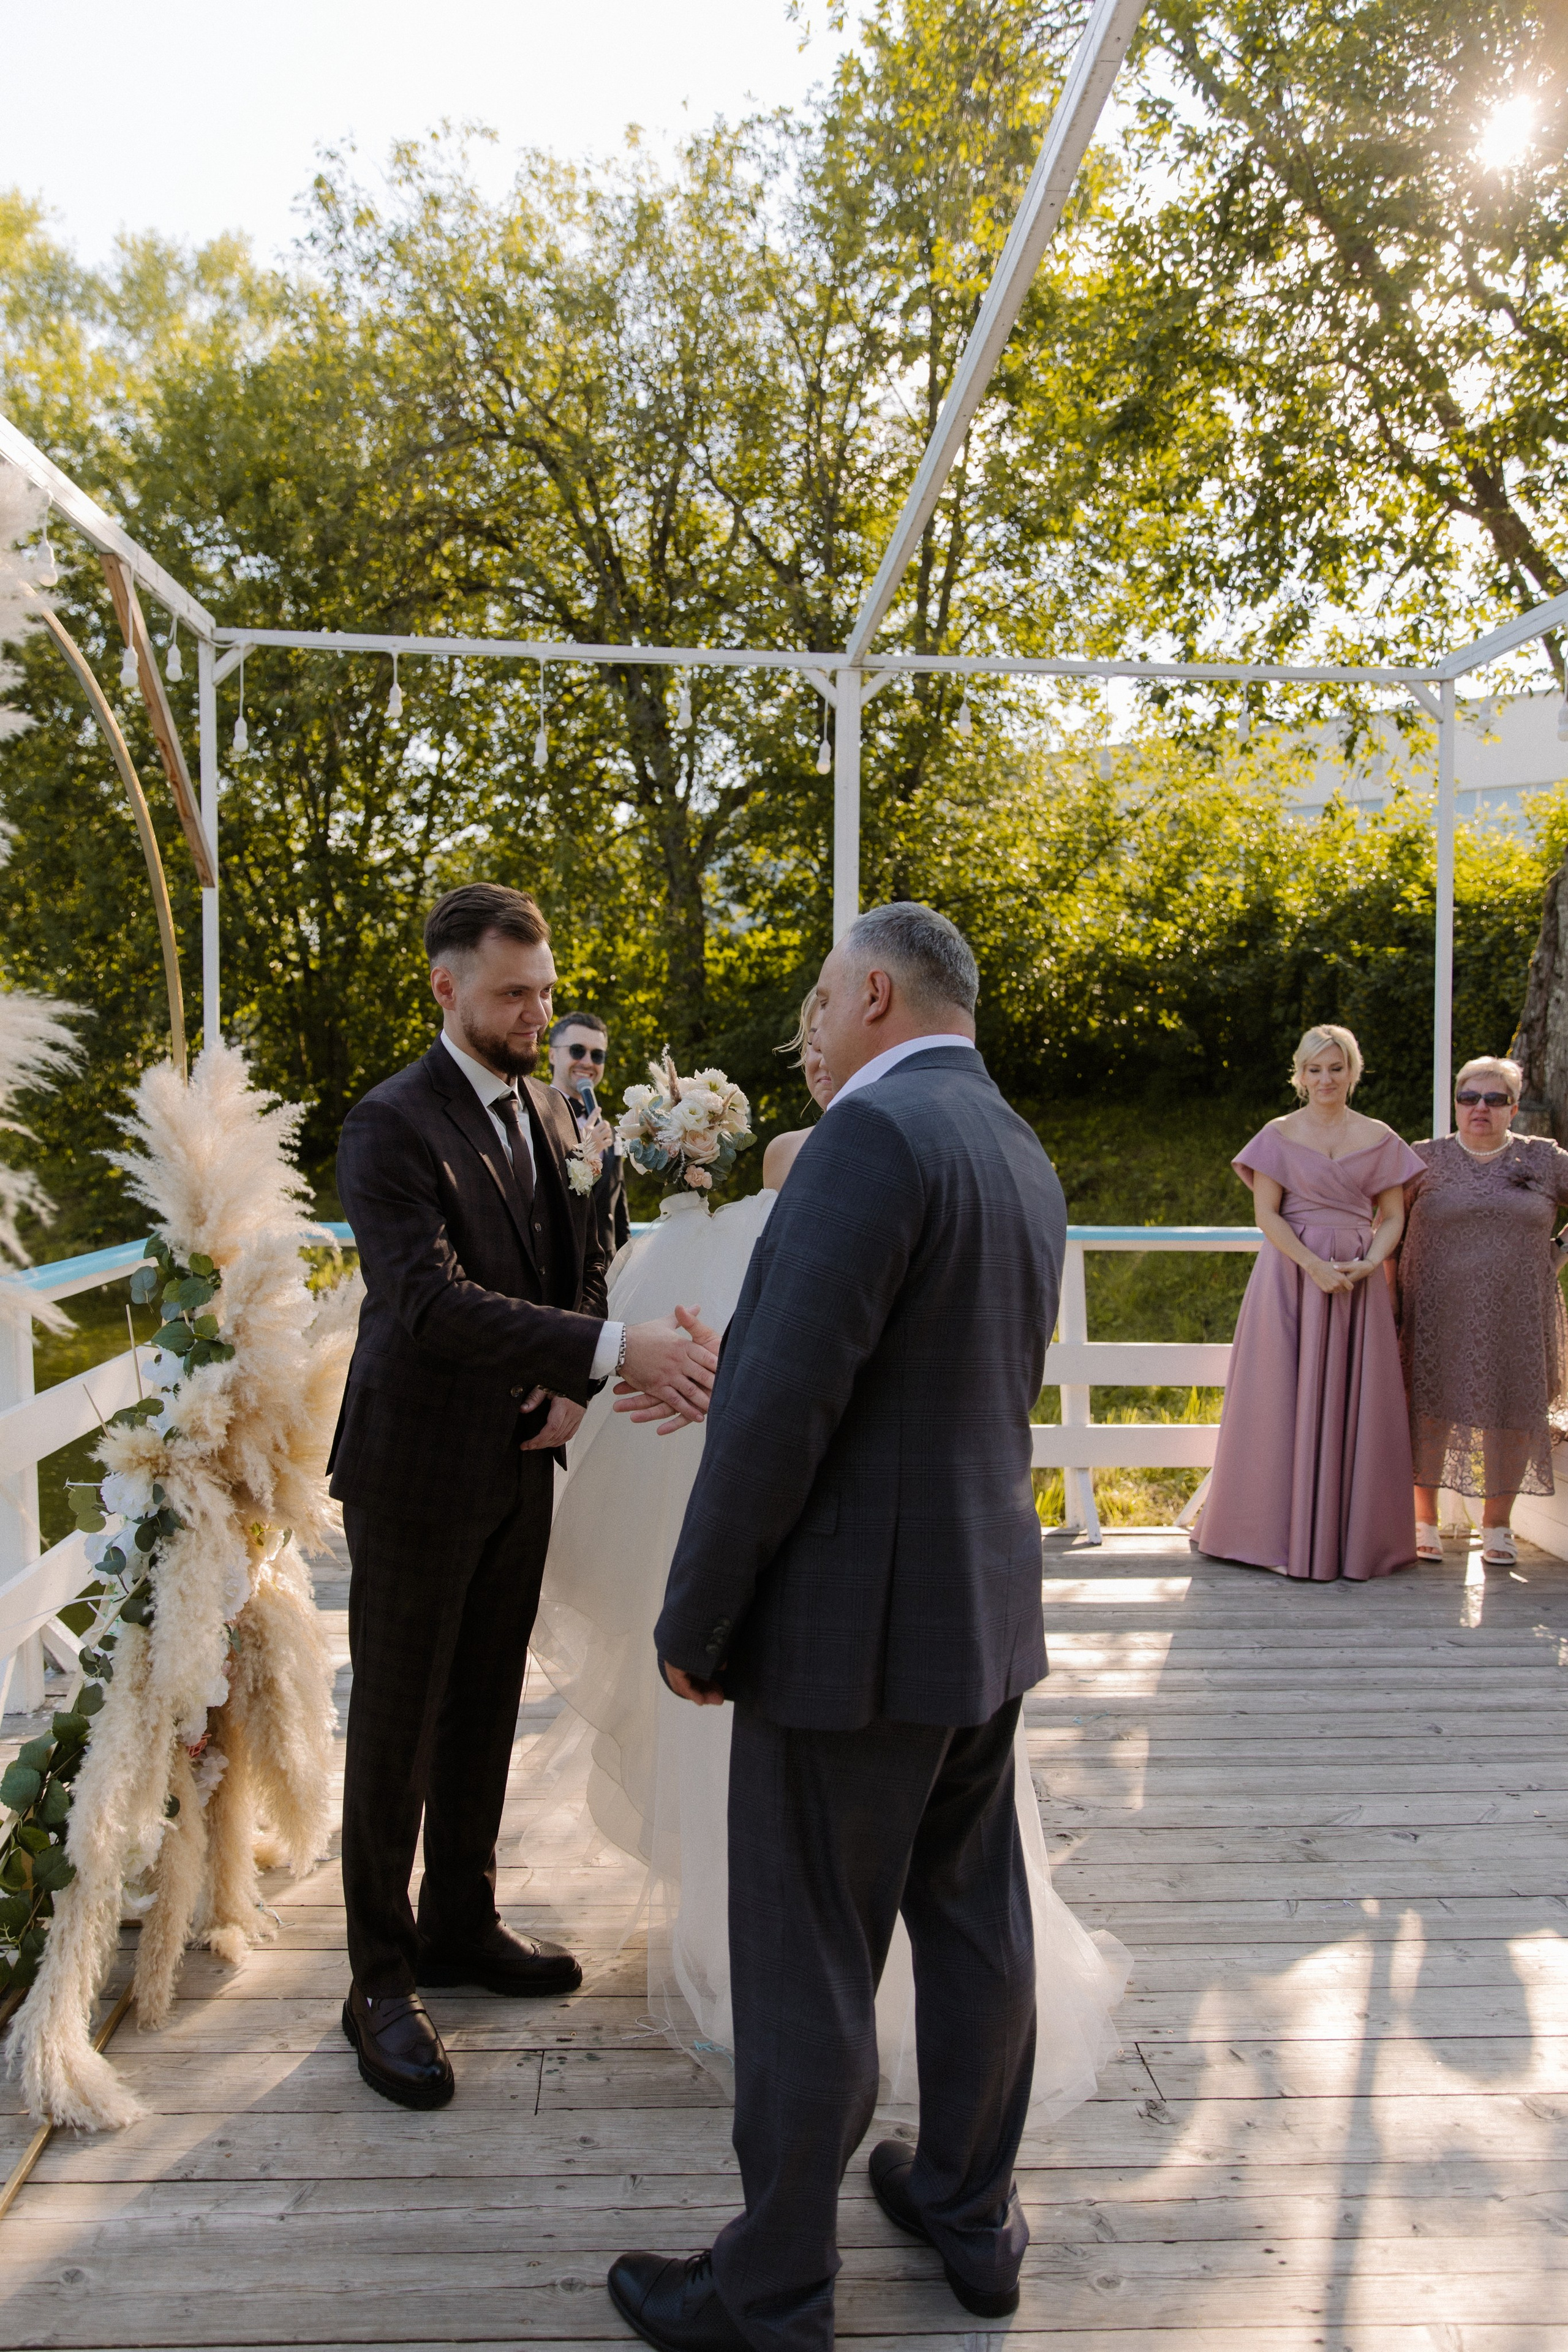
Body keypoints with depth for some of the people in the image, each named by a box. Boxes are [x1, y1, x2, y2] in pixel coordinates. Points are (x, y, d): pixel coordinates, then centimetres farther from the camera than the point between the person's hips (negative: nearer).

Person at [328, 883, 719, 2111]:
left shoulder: (546, 1112, 7)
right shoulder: (390, 1127, -17)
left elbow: (582, 1261, 14)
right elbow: (434, 1302, -29)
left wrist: (573, 1382, -5)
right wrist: (618, 1351, -37)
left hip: (519, 1464, 7)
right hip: (417, 1469, -7)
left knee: (486, 1711, 18)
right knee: (396, 1729, 6)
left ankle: (462, 1926, 36)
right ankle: (382, 1980, 21)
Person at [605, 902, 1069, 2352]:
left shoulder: (875, 1134, -19)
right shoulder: (1024, 1156, 10)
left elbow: (783, 1400, -24)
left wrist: (694, 1619, -14)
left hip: (853, 1625, -9)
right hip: (989, 1606, 9)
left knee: (807, 1966, 6)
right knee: (975, 1918, 20)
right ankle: (971, 2212, 39)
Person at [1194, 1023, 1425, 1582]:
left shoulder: (1378, 1139, 8)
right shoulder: (1279, 1135, 3)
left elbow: (1393, 1216, 7)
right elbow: (1266, 1213, -4)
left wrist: (1368, 1264, -12)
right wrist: (1315, 1266, -16)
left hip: (1359, 1280, 2)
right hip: (1290, 1273, -2)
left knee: (1353, 1403, 2)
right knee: (1288, 1400, -1)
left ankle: (1353, 1534, 11)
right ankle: (1286, 1534, 8)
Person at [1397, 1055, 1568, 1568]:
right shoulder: (1426, 1159, 4)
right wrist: (1390, 1284, 2)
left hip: (1516, 1314, 1)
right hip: (1439, 1312, -1)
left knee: (1512, 1414, 4)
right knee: (1431, 1410, -2)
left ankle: (1496, 1526, 20)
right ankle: (1425, 1522, 12)